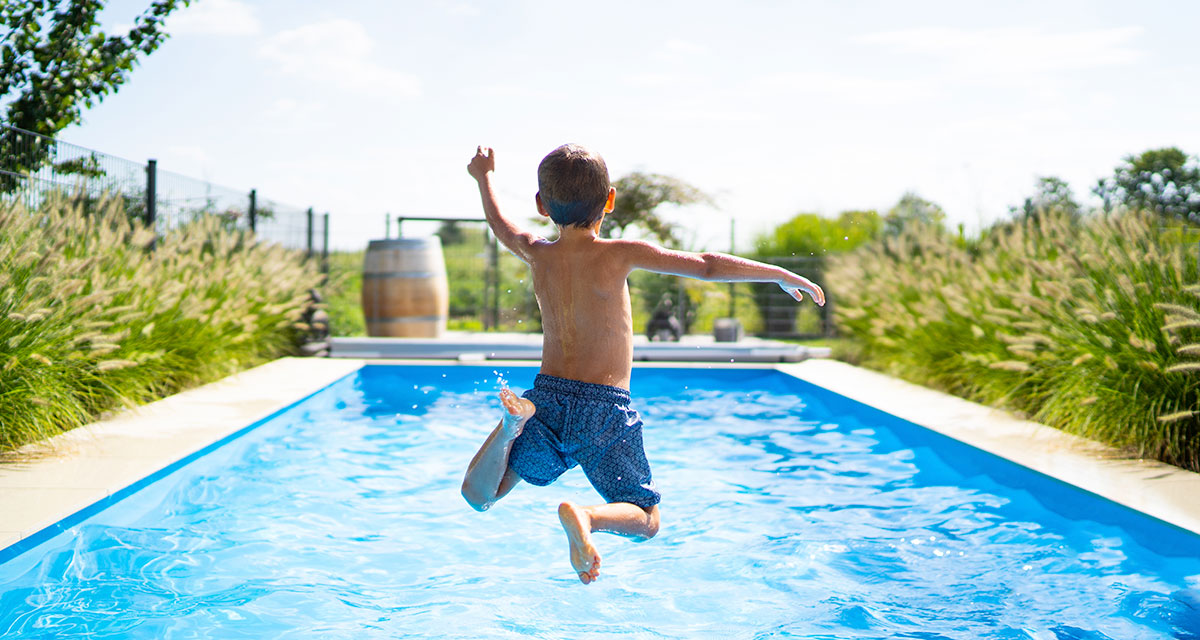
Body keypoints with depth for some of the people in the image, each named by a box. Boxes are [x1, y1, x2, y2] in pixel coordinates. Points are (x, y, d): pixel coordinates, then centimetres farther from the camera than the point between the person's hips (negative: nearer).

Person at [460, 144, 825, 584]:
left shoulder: (537, 255, 2)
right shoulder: (619, 255, -10)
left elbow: (498, 222, 25)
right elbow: (708, 266, -8)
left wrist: (484, 177, 44)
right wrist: (784, 276, 2)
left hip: (548, 397, 3)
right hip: (604, 409, -3)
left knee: (477, 496, 15)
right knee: (646, 520, 11)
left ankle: (512, 423, -13)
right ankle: (585, 516, -22)